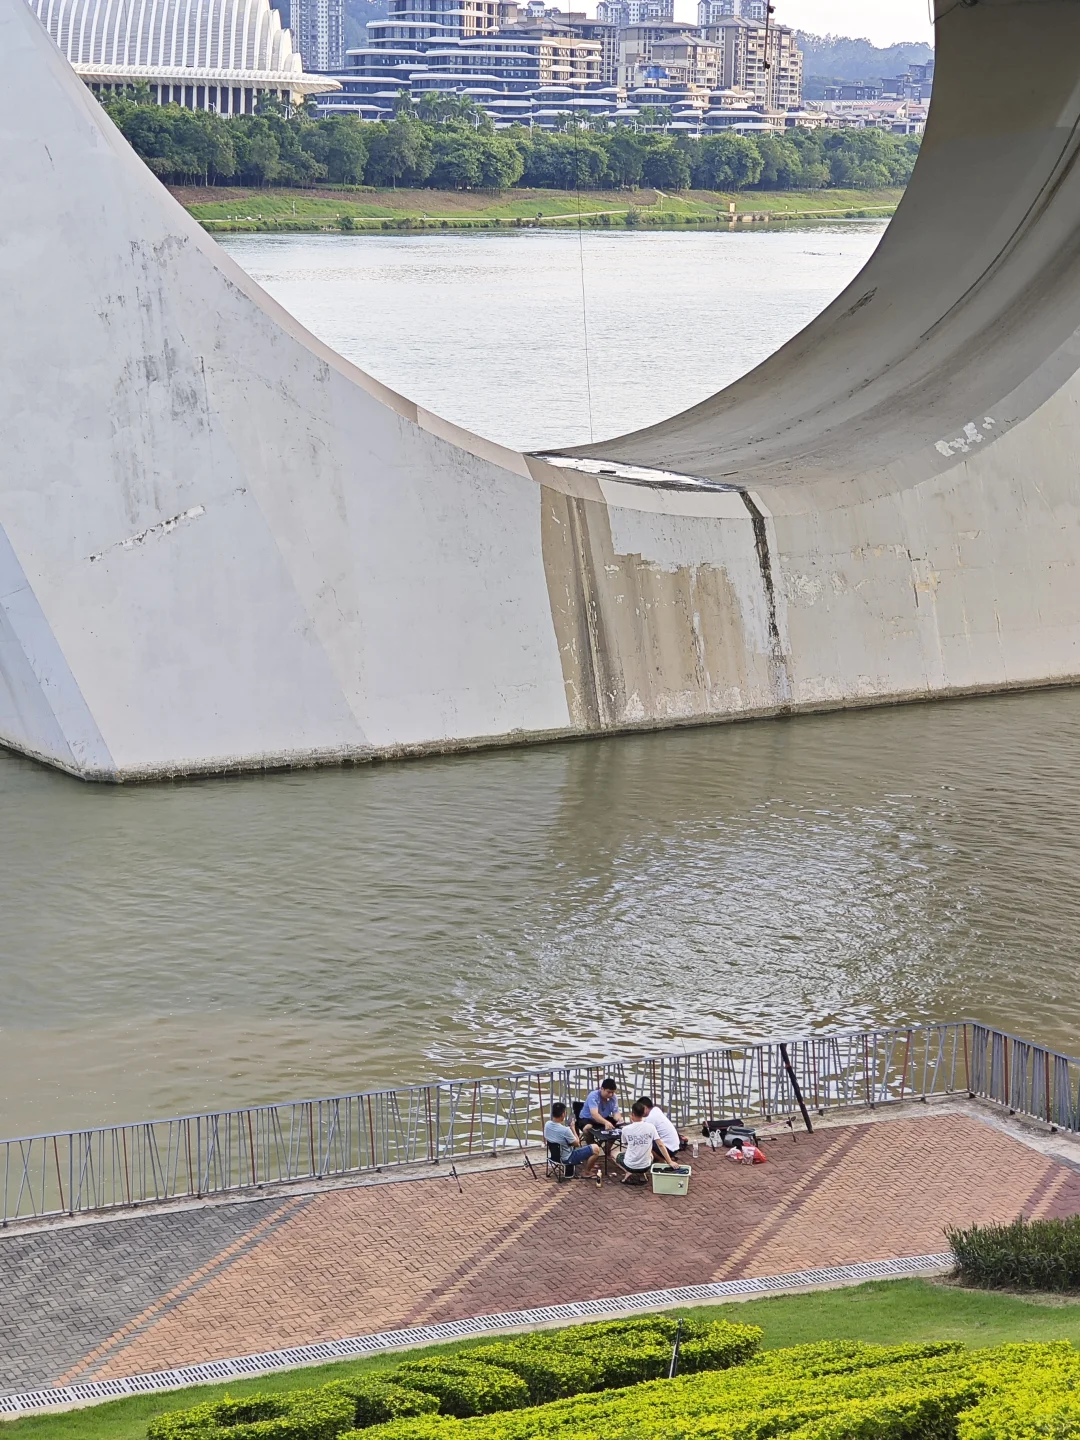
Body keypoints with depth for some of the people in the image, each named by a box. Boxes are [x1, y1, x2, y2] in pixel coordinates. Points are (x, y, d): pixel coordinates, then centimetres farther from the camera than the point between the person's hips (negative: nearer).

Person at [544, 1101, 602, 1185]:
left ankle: (587, 1166, 29)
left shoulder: (547, 1125, -11)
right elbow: (576, 1144, -15)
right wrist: (572, 1128, -6)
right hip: (567, 1158, -8)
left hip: (556, 1154, 8)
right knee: (596, 1149, -7)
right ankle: (586, 1172, 10)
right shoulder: (565, 1130, -33)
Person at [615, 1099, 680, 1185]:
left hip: (630, 1166, -2)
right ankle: (642, 1175, 11)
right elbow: (660, 1145, -12)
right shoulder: (650, 1127, -11)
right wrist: (670, 1162, -6)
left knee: (616, 1156, 31)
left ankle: (629, 1173, 4)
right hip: (645, 1166, 2)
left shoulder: (626, 1129, -13)